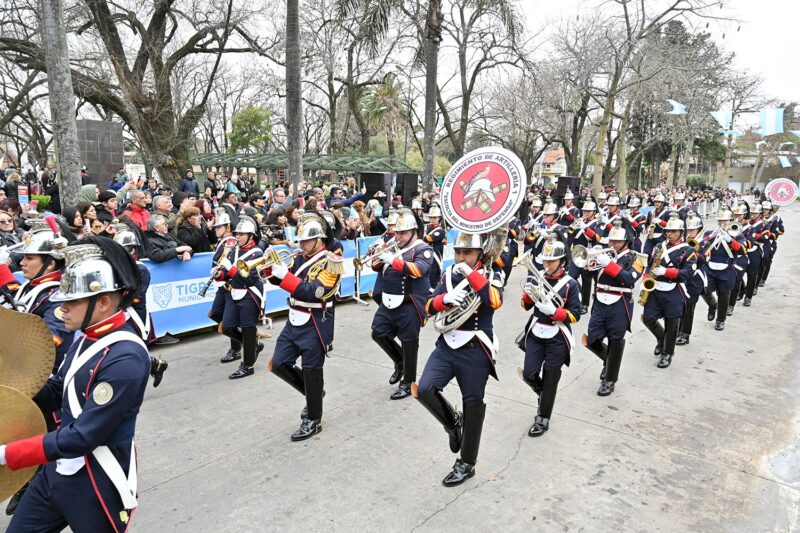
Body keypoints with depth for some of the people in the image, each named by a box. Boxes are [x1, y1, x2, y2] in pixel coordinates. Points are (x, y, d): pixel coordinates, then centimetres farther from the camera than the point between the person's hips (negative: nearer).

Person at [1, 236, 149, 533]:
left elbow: (83, 436, -27)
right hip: (56, 471, 8)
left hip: (97, 487, -7)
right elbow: (57, 389, 13)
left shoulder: (126, 359, -29)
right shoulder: (87, 337, 0)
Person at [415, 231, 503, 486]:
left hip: (475, 352, -3)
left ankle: (466, 464, 28)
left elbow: (495, 302, -28)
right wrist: (445, 299, -20)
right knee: (424, 390, -14)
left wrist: (471, 273, -26)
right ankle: (453, 422, 18)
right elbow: (429, 307, 1)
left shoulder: (491, 276, -6)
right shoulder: (449, 274, 5)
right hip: (446, 346, 4)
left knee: (472, 405, 8)